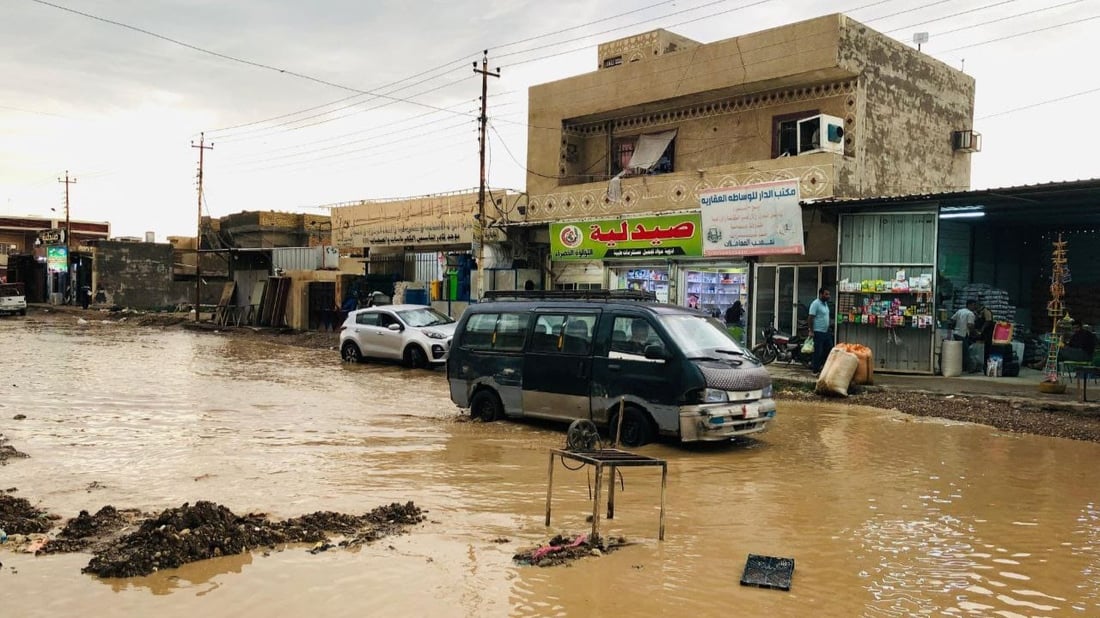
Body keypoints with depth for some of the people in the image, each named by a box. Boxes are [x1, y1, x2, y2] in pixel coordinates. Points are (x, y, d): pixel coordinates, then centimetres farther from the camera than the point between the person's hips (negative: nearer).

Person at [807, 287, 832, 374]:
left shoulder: (825, 303, 14)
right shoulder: (816, 304, -15)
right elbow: (810, 318, -18)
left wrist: (828, 329, 20)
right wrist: (811, 331, -20)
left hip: (826, 332, 9)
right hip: (818, 332, -9)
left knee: (829, 349, 11)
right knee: (818, 352, -3)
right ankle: (816, 370, 5)